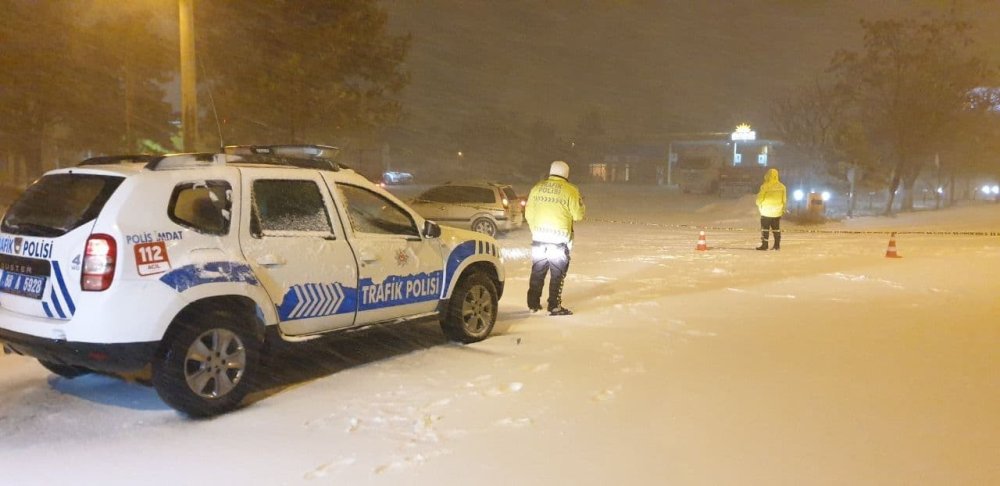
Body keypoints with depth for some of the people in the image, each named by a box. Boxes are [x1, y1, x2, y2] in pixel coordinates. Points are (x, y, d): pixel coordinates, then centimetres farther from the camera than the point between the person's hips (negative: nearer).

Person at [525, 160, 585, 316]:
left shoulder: (537, 188, 5)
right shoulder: (570, 190, -7)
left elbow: (529, 214, 8)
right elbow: (578, 215, -4)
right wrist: (580, 203, 16)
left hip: (539, 236, 4)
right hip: (559, 238, -4)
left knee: (537, 271, 14)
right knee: (557, 273, 4)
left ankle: (533, 304, 20)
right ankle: (554, 306, 3)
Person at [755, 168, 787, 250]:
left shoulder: (765, 186, -14)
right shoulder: (781, 186, 1)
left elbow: (760, 198, -11)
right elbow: (784, 199, 7)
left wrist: (759, 204, 10)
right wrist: (783, 208, 20)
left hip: (766, 211, -5)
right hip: (777, 212, 5)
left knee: (765, 228, 3)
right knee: (776, 228, 12)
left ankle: (764, 245, 1)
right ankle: (777, 245, 15)